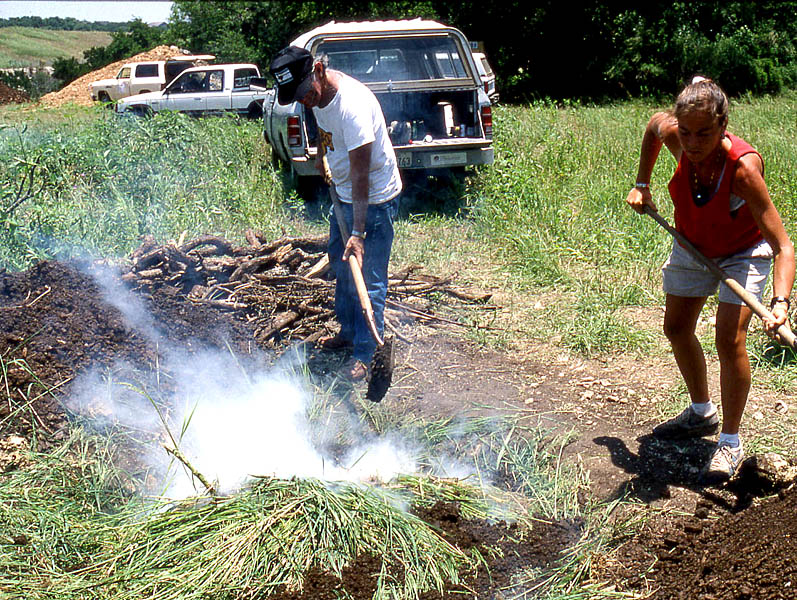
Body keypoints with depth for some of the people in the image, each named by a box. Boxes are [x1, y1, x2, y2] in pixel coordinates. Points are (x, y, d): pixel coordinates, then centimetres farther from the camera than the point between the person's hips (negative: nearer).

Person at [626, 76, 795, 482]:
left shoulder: (743, 166, -39)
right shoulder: (674, 135, -27)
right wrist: (641, 184, 2)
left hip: (743, 252, -5)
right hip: (692, 246, 6)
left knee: (729, 339, -18)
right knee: (676, 329, 14)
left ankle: (730, 441, 1)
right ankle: (702, 413, 38)